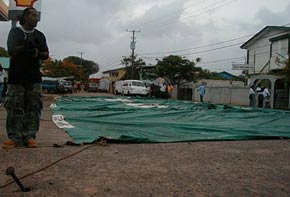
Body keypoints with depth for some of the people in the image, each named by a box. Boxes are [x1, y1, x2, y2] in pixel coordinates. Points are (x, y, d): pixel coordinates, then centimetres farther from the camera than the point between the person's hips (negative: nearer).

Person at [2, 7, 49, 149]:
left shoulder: (39, 35, 15)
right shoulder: (15, 32, 9)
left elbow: (46, 55, 9)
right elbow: (11, 50, -4)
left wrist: (37, 53, -12)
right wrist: (25, 47, -18)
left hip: (34, 77, 2)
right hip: (16, 76, -2)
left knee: (33, 107, -3)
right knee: (14, 107, -3)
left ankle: (29, 136, 2)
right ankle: (14, 137, 2)